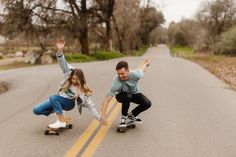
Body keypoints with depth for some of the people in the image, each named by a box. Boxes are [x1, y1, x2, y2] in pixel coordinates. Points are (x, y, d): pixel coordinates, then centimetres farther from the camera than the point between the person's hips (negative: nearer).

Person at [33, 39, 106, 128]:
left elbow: (90, 105, -16)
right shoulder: (69, 74, -13)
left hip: (68, 103, -5)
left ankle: (62, 121, -25)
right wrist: (60, 50, -39)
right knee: (36, 110, -1)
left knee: (53, 98, -37)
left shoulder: (83, 90, -21)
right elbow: (63, 63, -20)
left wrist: (100, 119, -18)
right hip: (58, 100, 5)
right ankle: (59, 112, 15)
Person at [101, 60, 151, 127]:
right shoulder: (116, 82, -38)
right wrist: (103, 117, -44)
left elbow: (142, 68, -7)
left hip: (134, 93, 3)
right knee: (128, 97, -37)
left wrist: (146, 63, 17)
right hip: (121, 95, -3)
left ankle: (131, 115, 7)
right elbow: (106, 100, -38)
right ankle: (123, 117, -11)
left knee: (147, 104, -19)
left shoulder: (135, 74, -32)